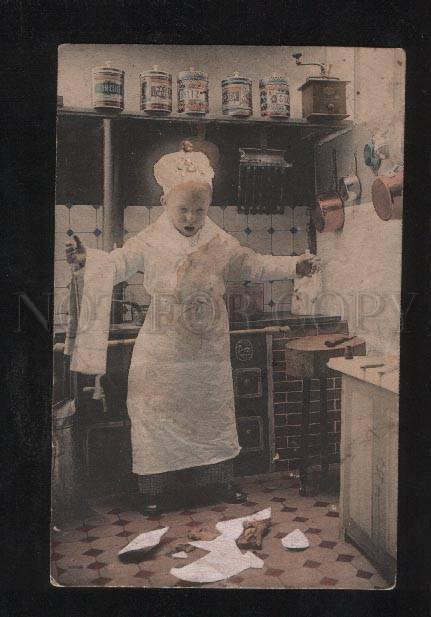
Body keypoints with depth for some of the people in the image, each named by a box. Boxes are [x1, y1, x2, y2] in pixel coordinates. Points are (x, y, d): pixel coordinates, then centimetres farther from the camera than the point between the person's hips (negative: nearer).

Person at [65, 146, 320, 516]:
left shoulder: (222, 244, 4)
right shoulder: (149, 241, -2)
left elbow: (255, 266, 12)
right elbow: (116, 264, 1)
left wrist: (294, 266, 4)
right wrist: (87, 258, -17)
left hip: (209, 350, 2)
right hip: (162, 350, -2)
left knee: (213, 410, 12)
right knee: (157, 412, 1)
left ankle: (218, 480, 28)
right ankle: (155, 488, 15)